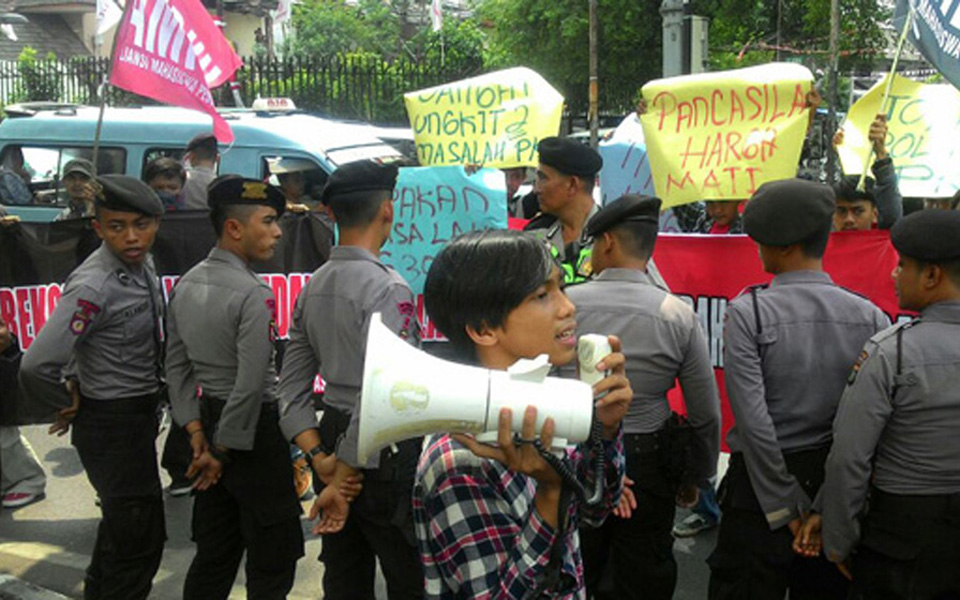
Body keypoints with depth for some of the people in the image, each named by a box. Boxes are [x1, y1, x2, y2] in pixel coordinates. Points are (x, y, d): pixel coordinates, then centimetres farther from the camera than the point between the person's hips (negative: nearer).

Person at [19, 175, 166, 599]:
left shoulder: (142, 264, 0)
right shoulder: (94, 286, -26)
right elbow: (36, 368, -32)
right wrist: (69, 400, -13)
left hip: (140, 413, 9)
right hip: (111, 422, -9)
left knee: (122, 520, 26)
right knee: (141, 538, -1)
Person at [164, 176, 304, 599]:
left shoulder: (185, 284, 6)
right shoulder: (253, 294, -19)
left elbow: (178, 366, 8)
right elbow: (251, 384, -22)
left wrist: (197, 434, 7)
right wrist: (223, 451, -10)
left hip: (209, 418, 8)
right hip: (251, 428, -8)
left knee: (213, 555, 19)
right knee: (271, 564, 5)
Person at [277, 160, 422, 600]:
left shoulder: (314, 286, 6)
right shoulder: (389, 288, -18)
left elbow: (292, 388, 7)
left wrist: (320, 458, 2)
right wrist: (342, 478, -16)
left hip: (333, 434, 8)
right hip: (382, 453, -8)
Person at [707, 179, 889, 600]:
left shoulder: (748, 312, -14)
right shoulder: (870, 317, -3)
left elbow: (754, 422, -16)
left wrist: (786, 508, -7)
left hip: (758, 486, -3)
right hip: (838, 484, 4)